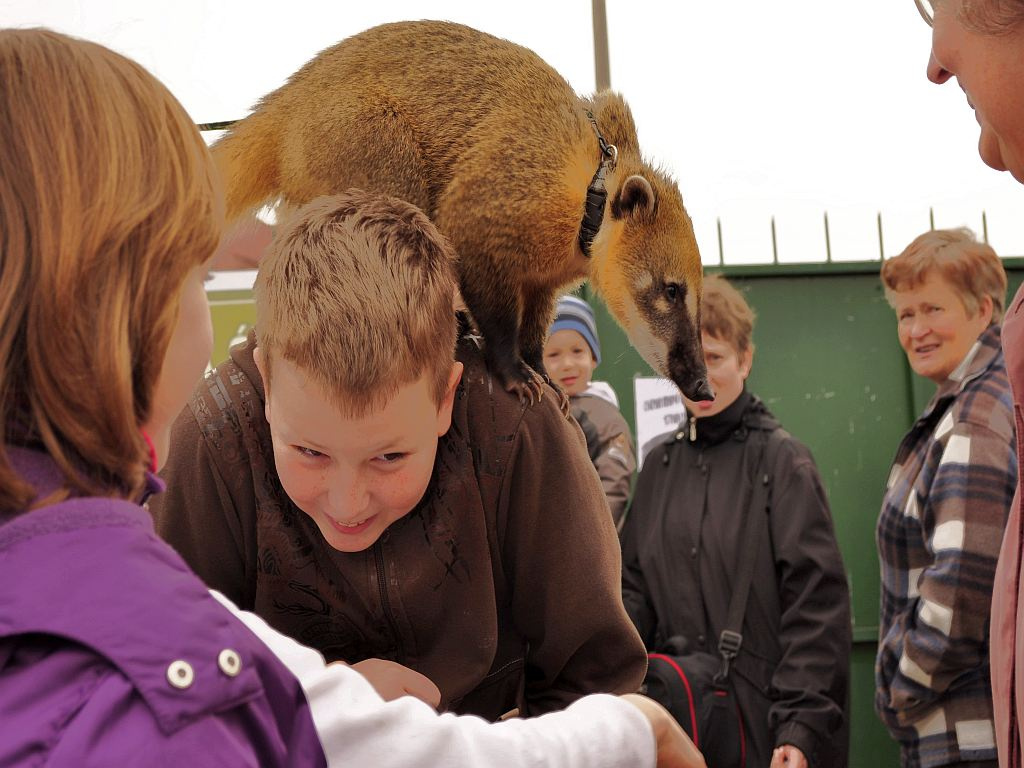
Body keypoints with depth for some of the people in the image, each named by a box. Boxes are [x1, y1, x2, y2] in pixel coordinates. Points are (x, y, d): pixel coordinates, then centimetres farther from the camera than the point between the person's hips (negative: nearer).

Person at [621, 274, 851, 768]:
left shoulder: (781, 459, -5)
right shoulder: (660, 465, 10)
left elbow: (817, 603, -10)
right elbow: (635, 586, 11)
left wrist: (803, 726, -16)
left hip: (762, 716, -4)